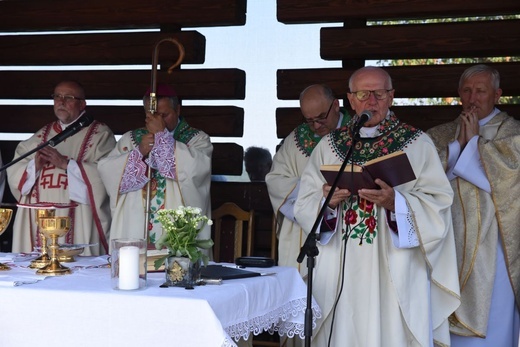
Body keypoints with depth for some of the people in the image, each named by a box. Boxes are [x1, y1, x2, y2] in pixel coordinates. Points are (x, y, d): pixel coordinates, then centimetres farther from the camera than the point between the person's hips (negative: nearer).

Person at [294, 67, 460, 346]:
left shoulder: (417, 144, 1)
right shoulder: (329, 145, 10)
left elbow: (439, 203, -7)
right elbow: (304, 204, 6)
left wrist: (395, 202, -22)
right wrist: (327, 202, -15)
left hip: (395, 273, -2)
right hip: (340, 271, 2)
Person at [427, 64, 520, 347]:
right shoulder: (440, 135, 14)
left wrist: (474, 141, -5)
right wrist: (457, 143, -6)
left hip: (492, 246, -3)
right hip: (451, 245, 3)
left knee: (491, 323, -4)